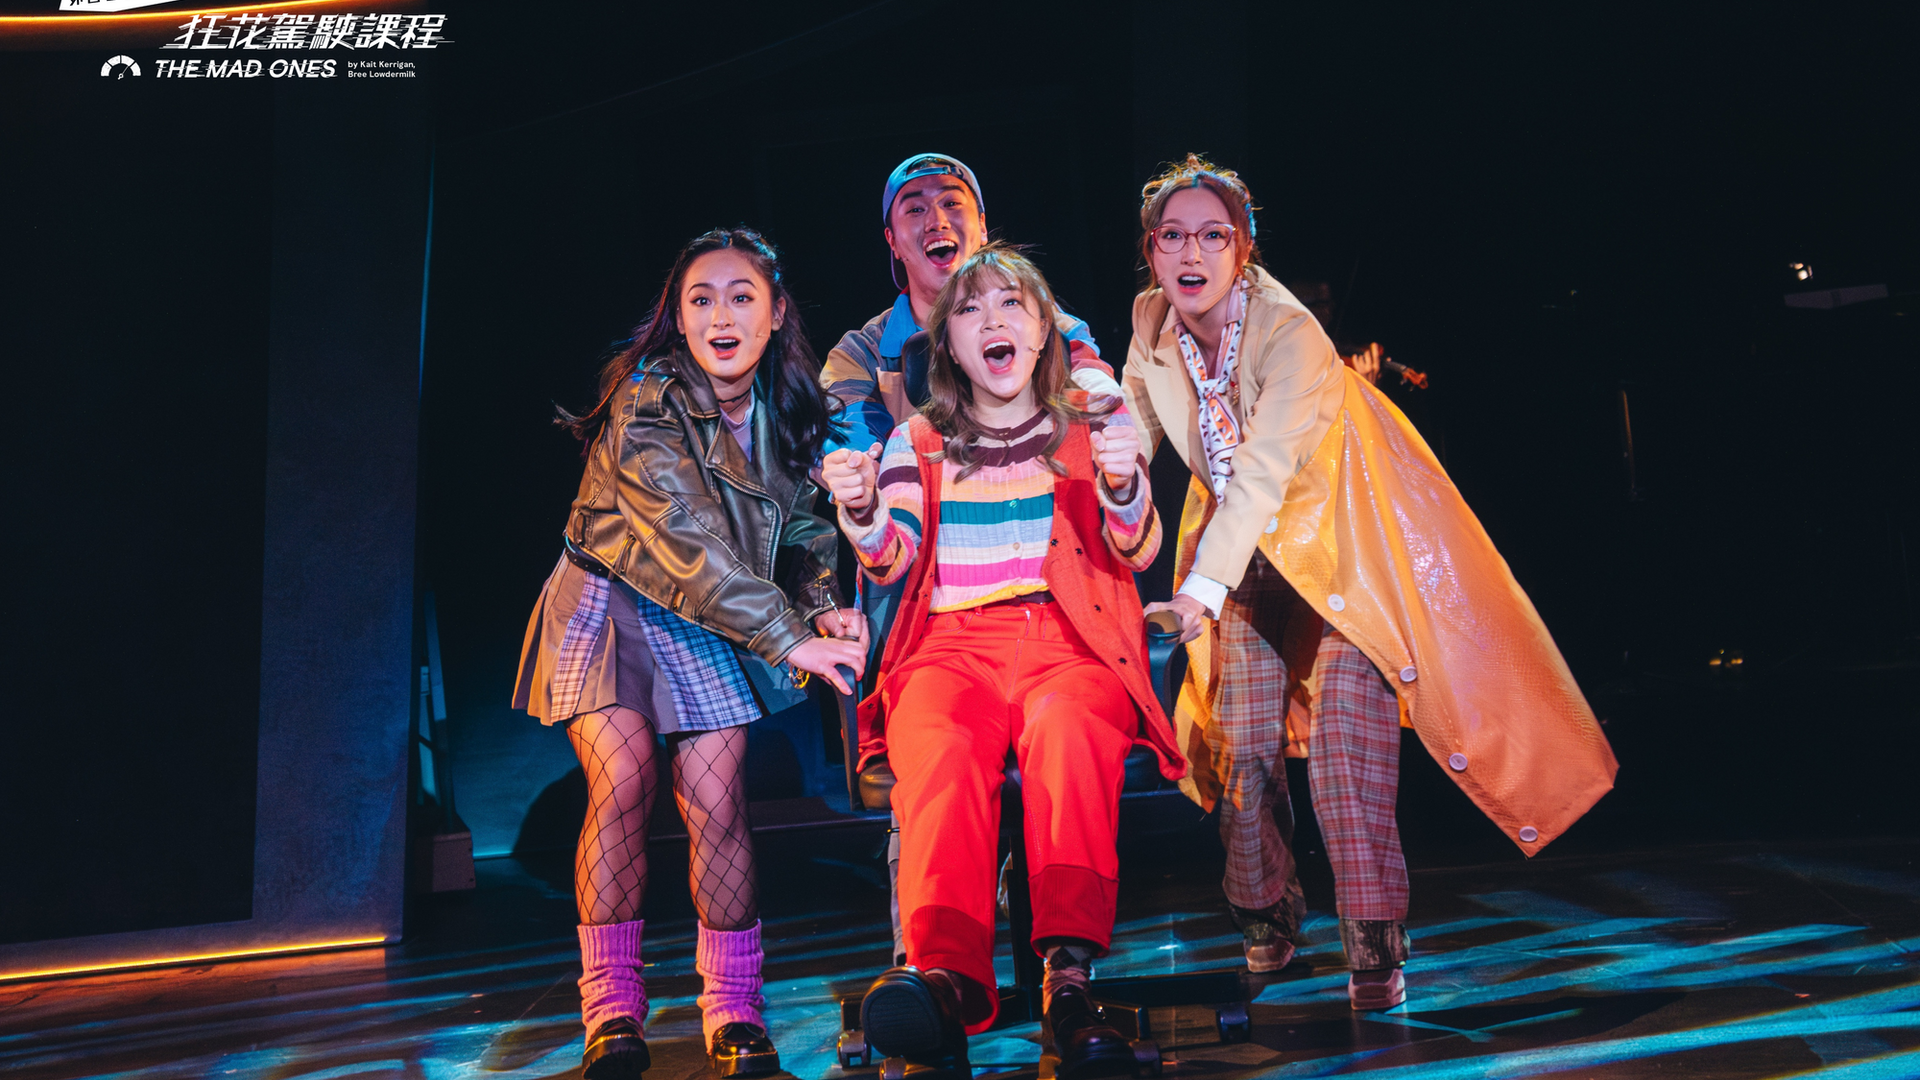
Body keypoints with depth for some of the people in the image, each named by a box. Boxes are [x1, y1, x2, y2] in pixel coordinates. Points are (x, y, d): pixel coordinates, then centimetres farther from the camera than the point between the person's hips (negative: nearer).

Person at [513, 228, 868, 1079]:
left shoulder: (784, 412, -2)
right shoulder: (645, 405, -20)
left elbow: (797, 530, 4)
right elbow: (689, 538, -30)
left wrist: (821, 609, -16)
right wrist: (787, 637, -35)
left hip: (712, 624, 4)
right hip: (610, 604, -4)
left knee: (715, 798, -8)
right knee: (623, 777, -19)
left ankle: (732, 1010, 5)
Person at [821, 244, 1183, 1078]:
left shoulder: (1092, 423, 16)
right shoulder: (918, 439, 19)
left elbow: (1137, 553, 4)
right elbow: (891, 559, 6)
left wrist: (1123, 486, -18)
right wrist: (862, 510, -17)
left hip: (1070, 641, -1)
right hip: (954, 642, 1)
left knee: (1066, 729, -35)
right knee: (941, 751, -32)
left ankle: (1068, 970, -40)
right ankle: (947, 971, -44)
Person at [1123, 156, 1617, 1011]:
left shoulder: (1292, 333, -27)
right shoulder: (1151, 328, -9)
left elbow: (1263, 471, -38)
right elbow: (1127, 441, 1)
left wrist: (1203, 587, -47)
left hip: (1340, 535, -5)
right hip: (1249, 553, 5)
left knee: (1344, 729, -16)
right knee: (1241, 737, 2)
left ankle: (1373, 947, -4)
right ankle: (1265, 923, 23)